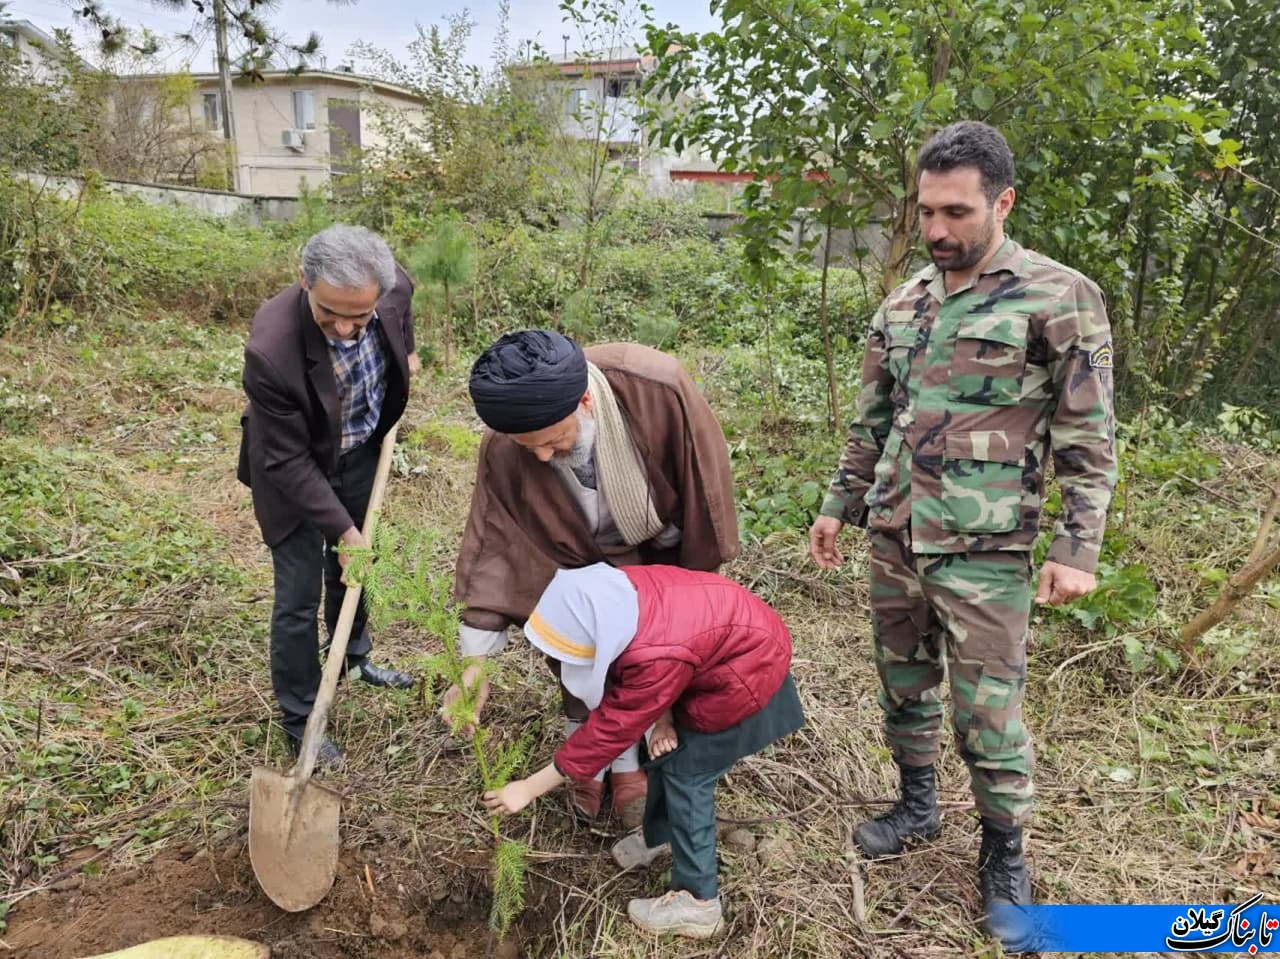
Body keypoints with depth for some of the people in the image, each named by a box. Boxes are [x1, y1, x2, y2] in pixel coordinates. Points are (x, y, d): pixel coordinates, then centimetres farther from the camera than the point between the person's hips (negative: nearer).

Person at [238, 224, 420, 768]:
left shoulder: (395, 289, -26)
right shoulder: (271, 350, -39)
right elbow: (290, 462, -27)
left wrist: (405, 357, 14)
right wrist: (343, 530, -24)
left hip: (361, 452, 5)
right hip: (294, 467, -5)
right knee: (299, 595, 2)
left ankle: (354, 658, 49)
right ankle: (299, 720, 23)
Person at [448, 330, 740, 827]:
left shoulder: (657, 387, -38)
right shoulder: (503, 449, -32)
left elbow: (703, 483, -22)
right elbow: (494, 544, -22)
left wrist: (699, 575, -9)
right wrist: (475, 661, -23)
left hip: (661, 551, 0)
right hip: (582, 561, 1)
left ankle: (627, 765, 27)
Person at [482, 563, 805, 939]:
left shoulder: (660, 657, -41)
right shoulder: (620, 591, -21)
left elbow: (608, 730, -28)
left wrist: (529, 788, -20)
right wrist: (660, 715, -16)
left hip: (746, 677, -8)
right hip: (732, 638, 8)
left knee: (686, 773, -4)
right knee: (667, 750, 17)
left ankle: (698, 902, 9)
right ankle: (659, 834, 41)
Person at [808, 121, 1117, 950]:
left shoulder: (1060, 299, -8)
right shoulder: (903, 304, 8)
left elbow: (1089, 440, -7)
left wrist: (1078, 548, -12)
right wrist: (839, 506, 16)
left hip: (984, 548, -5)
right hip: (893, 537, 6)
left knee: (988, 708, 3)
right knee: (903, 680, 17)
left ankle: (1005, 858, 25)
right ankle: (918, 805, 39)